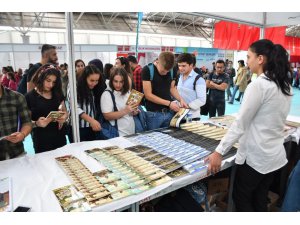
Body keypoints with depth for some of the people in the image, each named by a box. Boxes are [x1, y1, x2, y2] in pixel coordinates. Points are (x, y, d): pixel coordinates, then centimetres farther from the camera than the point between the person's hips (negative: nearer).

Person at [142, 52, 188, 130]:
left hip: (169, 112, 4)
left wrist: (180, 99, -5)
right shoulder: (147, 70, -12)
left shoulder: (172, 71, 1)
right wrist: (169, 103, -16)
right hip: (154, 113, -4)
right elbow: (148, 95, -14)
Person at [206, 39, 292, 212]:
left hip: (256, 156, -8)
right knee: (260, 200, 21)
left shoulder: (258, 85, -20)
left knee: (241, 198, 13)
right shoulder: (285, 85, 5)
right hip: (276, 154, 8)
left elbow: (240, 123, -20)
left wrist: (219, 152, -15)